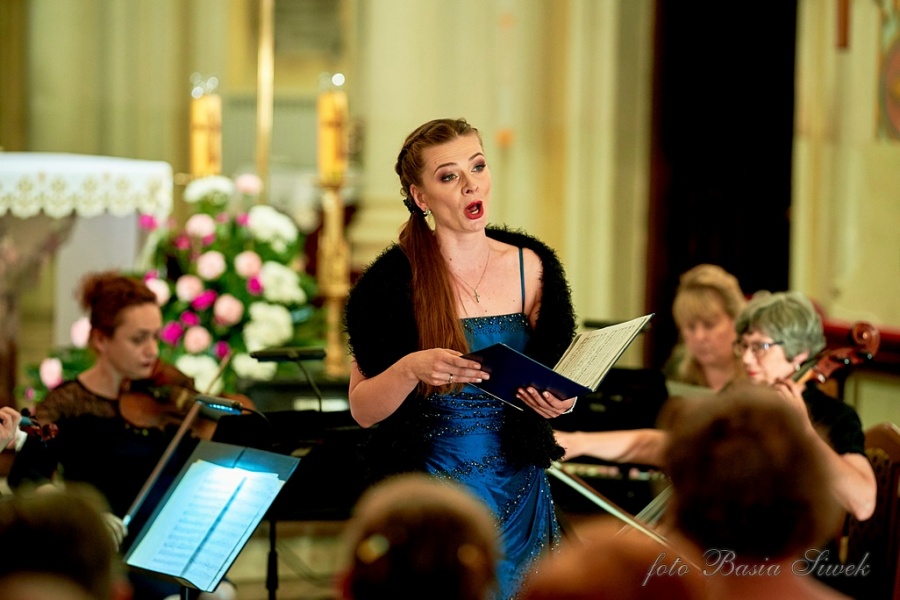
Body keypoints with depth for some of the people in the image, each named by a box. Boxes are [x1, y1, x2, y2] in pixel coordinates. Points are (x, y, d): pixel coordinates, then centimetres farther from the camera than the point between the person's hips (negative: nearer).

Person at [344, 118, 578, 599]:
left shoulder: (531, 267, 3)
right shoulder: (395, 280, -7)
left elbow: (552, 385, 12)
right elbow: (362, 410, -7)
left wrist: (557, 402, -11)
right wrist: (411, 369, -26)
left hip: (516, 491, 3)